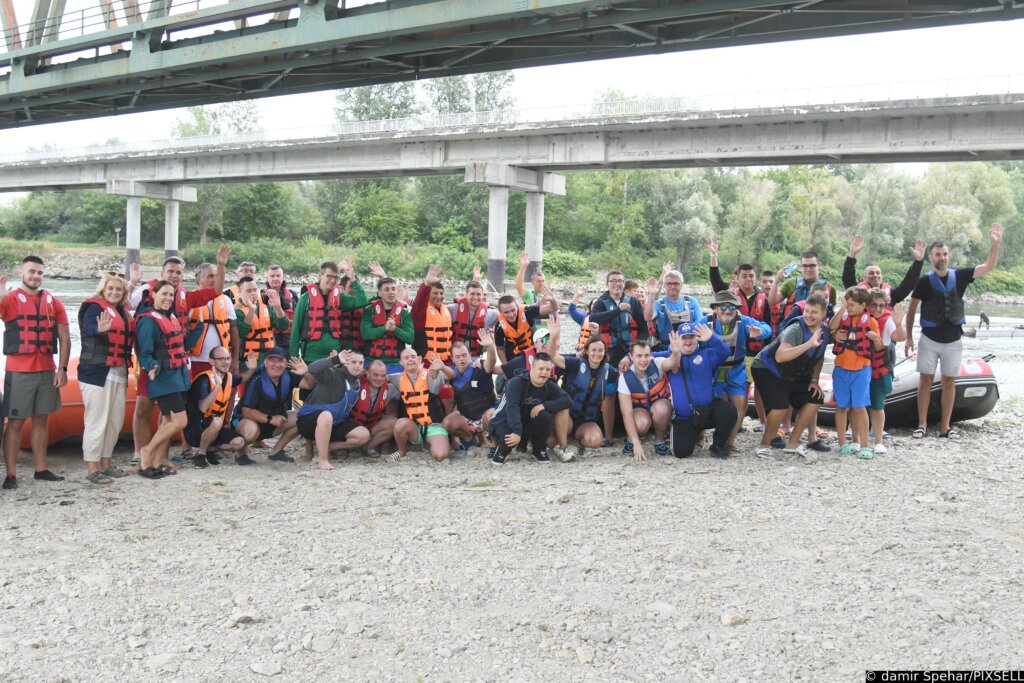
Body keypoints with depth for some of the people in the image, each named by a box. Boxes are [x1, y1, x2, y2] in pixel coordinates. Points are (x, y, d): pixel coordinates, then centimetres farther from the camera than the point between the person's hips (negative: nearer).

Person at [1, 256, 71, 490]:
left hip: (47, 371, 4)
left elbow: (64, 338, 8)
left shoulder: (53, 302, 8)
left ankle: (41, 469, 18)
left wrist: (62, 368, 1)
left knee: (42, 420, 10)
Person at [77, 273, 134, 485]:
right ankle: (92, 469, -2)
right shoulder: (94, 308, -7)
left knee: (115, 420, 11)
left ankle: (105, 463, 22)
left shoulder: (123, 312, 16)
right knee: (97, 421, -6)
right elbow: (89, 329, -28)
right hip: (97, 372, -8)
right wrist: (100, 330, -48)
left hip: (119, 373, 8)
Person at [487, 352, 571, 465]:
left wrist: (544, 405, -29)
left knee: (545, 416, -25)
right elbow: (512, 408, -35)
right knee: (511, 438, -38)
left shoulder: (550, 386, -6)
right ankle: (502, 451, 1)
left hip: (527, 424, 5)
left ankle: (540, 451, -2)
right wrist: (517, 432, -46)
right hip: (504, 422, -4)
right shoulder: (517, 383, -23)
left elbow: (567, 401, -18)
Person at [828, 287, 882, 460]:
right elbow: (831, 328, -17)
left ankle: (864, 445, 1)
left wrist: (875, 338, -19)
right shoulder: (843, 317, 4)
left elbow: (878, 347, 3)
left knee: (859, 407, -5)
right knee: (841, 406, 7)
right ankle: (842, 443, 15)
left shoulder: (870, 321, 0)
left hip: (861, 369, -2)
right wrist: (843, 306, -17)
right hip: (841, 369, 2)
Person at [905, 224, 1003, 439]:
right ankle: (922, 424, 5)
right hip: (929, 339, -2)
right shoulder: (924, 281, -6)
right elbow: (911, 310, 0)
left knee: (949, 382, 6)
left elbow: (989, 266, -2)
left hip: (953, 340, 2)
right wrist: (908, 337, -2)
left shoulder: (959, 276, 0)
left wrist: (995, 243, -16)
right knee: (926, 380, 0)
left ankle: (945, 427, 11)